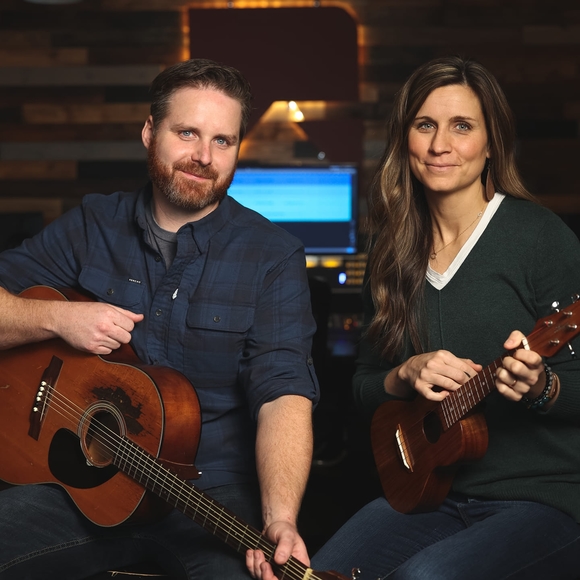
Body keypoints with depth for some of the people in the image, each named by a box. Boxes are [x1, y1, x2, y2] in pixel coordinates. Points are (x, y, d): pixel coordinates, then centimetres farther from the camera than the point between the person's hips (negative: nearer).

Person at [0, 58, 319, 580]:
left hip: (214, 487, -3)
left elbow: (283, 392, -16)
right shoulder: (94, 226, 8)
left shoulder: (272, 256, -4)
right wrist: (57, 317, -12)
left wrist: (279, 519, -31)